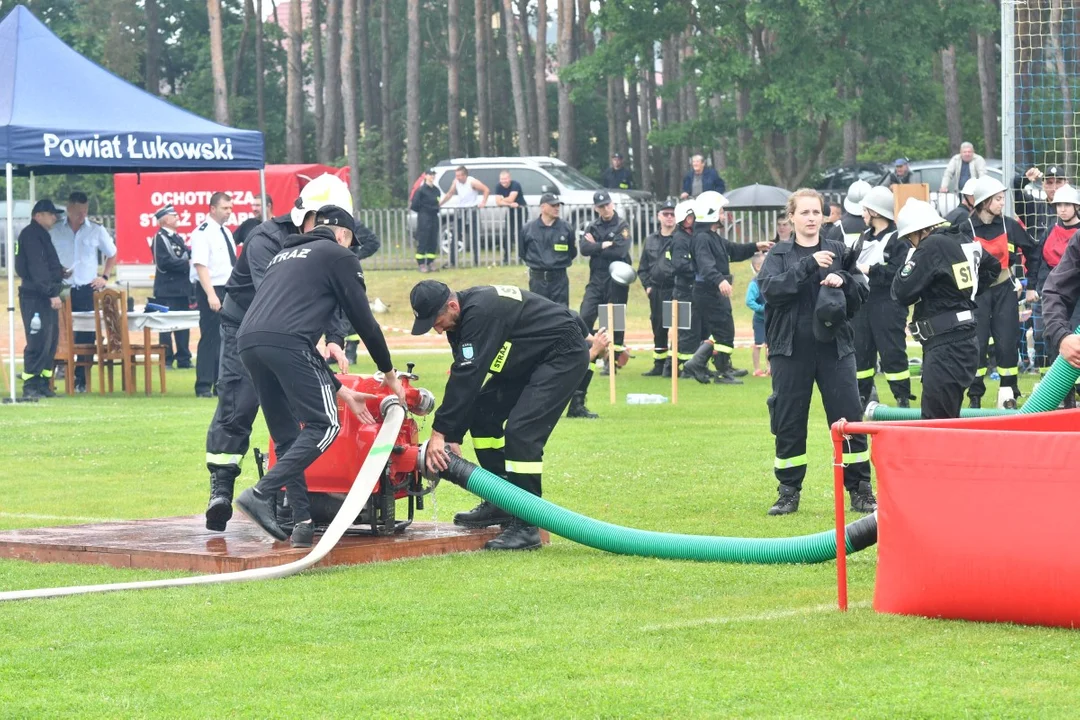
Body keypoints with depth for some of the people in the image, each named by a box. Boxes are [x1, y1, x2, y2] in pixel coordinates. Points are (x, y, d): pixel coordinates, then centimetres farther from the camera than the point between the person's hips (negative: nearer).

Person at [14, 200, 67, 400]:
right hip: (34, 298, -10)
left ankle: (42, 384, 14)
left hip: (46, 298, 10)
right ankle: (30, 387, -9)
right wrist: (52, 292, -22)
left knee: (50, 341, 10)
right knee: (38, 342, -11)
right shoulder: (31, 235, -12)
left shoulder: (42, 235, 20)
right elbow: (36, 268, -20)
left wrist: (60, 273, 12)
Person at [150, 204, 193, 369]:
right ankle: (166, 360, 1)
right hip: (167, 290, -9)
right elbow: (164, 262, -21)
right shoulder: (160, 238, -11)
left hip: (181, 289, 9)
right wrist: (187, 264, -18)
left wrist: (191, 257, 1)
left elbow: (186, 256, 23)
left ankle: (184, 359, 16)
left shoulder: (177, 237, 16)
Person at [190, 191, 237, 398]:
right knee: (210, 338, -7)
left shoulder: (226, 232, 14)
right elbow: (200, 265, -19)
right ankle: (204, 387, -2)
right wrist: (211, 295, -25)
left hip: (228, 290, 8)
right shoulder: (203, 233, -12)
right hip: (211, 290, -8)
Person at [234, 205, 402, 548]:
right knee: (323, 426, -3)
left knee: (287, 437, 14)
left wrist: (339, 390, 36)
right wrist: (388, 372, 28)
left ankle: (301, 522, 6)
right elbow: (363, 319, 13)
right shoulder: (339, 256, 15)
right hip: (286, 342, -7)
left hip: (248, 341, 7)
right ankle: (261, 493, -15)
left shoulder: (285, 256, 36)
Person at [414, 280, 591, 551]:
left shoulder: (480, 312, -29)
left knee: (520, 430, -20)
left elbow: (467, 376, -32)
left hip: (564, 355, -10)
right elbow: (463, 377, 3)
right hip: (530, 359, 10)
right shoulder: (463, 316, 1)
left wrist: (440, 432, -31)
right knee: (481, 412, 7)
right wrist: (454, 438, -3)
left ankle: (526, 525, -16)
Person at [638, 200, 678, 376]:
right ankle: (659, 365, 17)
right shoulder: (651, 240, 16)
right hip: (656, 291, 5)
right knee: (658, 327, 9)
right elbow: (642, 267, 20)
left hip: (676, 290, -5)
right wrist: (647, 285, 8)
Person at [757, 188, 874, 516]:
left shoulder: (838, 251, 10)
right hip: (791, 349, -1)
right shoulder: (779, 255, 6)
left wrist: (843, 281, -12)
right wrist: (808, 265, -19)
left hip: (835, 346, 1)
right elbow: (770, 288, -12)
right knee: (789, 422, 3)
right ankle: (789, 492, 14)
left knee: (849, 417, -2)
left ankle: (860, 489, 5)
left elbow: (861, 294, 9)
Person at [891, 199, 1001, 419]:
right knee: (948, 418, 12)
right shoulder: (963, 242, 11)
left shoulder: (932, 247, -14)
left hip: (945, 345, -10)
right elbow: (993, 266, 30)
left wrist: (909, 260, -1)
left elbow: (902, 293, -16)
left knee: (935, 420, -11)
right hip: (966, 340, 10)